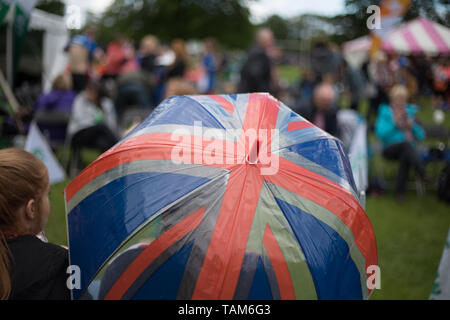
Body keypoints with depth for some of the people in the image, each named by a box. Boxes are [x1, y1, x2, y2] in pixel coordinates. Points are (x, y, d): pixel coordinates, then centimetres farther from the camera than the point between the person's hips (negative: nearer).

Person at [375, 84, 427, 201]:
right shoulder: (385, 111, 10)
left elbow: (421, 135, 14)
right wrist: (394, 122, -12)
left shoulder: (411, 111, 18)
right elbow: (381, 133, -4)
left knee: (405, 156, -35)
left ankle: (400, 191, -32)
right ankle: (422, 171, -52)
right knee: (406, 144, -36)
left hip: (410, 148, 2)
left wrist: (412, 126, -5)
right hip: (390, 149, -2)